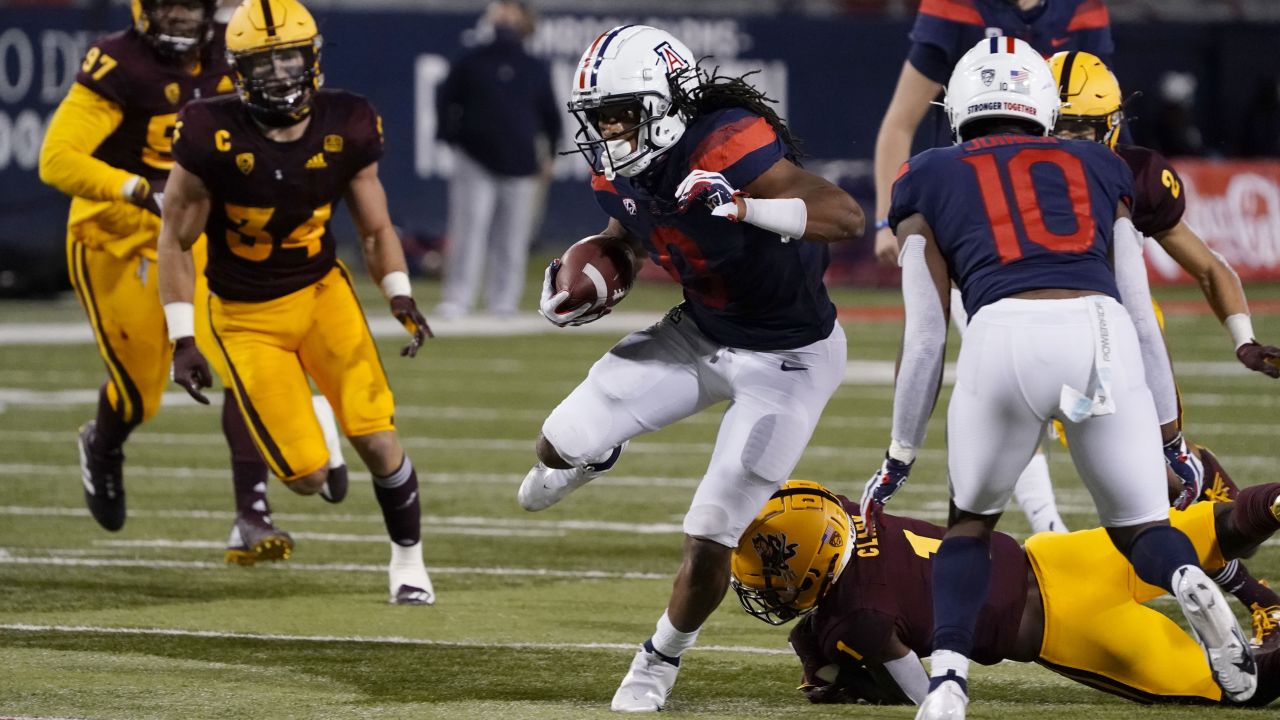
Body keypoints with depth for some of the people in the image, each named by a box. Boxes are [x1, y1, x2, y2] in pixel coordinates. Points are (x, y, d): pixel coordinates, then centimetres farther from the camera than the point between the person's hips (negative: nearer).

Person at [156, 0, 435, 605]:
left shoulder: (344, 130, -10)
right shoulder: (213, 139, -21)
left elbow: (376, 228, 3)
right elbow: (174, 242, -10)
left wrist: (400, 295, -15)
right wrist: (181, 340, -14)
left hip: (322, 290, 3)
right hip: (247, 317, -3)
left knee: (378, 442, -12)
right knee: (308, 476, -8)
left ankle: (407, 559, 14)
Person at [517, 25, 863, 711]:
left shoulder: (727, 147, -33)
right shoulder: (619, 169, -8)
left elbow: (847, 217, -38)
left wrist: (743, 206, -51)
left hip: (786, 359, -7)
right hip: (701, 333, 7)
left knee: (709, 537, -6)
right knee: (560, 446, 4)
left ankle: (662, 660, 20)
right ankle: (591, 451, 42)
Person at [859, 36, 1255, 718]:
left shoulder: (929, 180, 24)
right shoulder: (1098, 168, 28)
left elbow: (926, 338, 21)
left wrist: (900, 458, 28)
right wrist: (1170, 436, 32)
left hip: (1004, 335, -1)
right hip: (1102, 333, 1)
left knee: (971, 521, 23)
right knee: (1139, 525, 16)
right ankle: (1191, 585, -18)